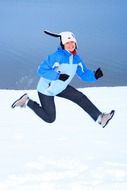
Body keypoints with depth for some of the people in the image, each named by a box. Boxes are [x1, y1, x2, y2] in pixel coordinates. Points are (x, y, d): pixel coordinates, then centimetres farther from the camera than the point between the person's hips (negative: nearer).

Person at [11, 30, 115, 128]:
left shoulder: (76, 58, -5)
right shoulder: (57, 56, -29)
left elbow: (84, 74, 0)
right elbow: (41, 70, -30)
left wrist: (94, 75, -21)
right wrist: (58, 76, -40)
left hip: (60, 88, 7)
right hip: (46, 89, -7)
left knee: (81, 98, -3)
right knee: (50, 119, 3)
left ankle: (100, 118, 2)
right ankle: (27, 102, 16)